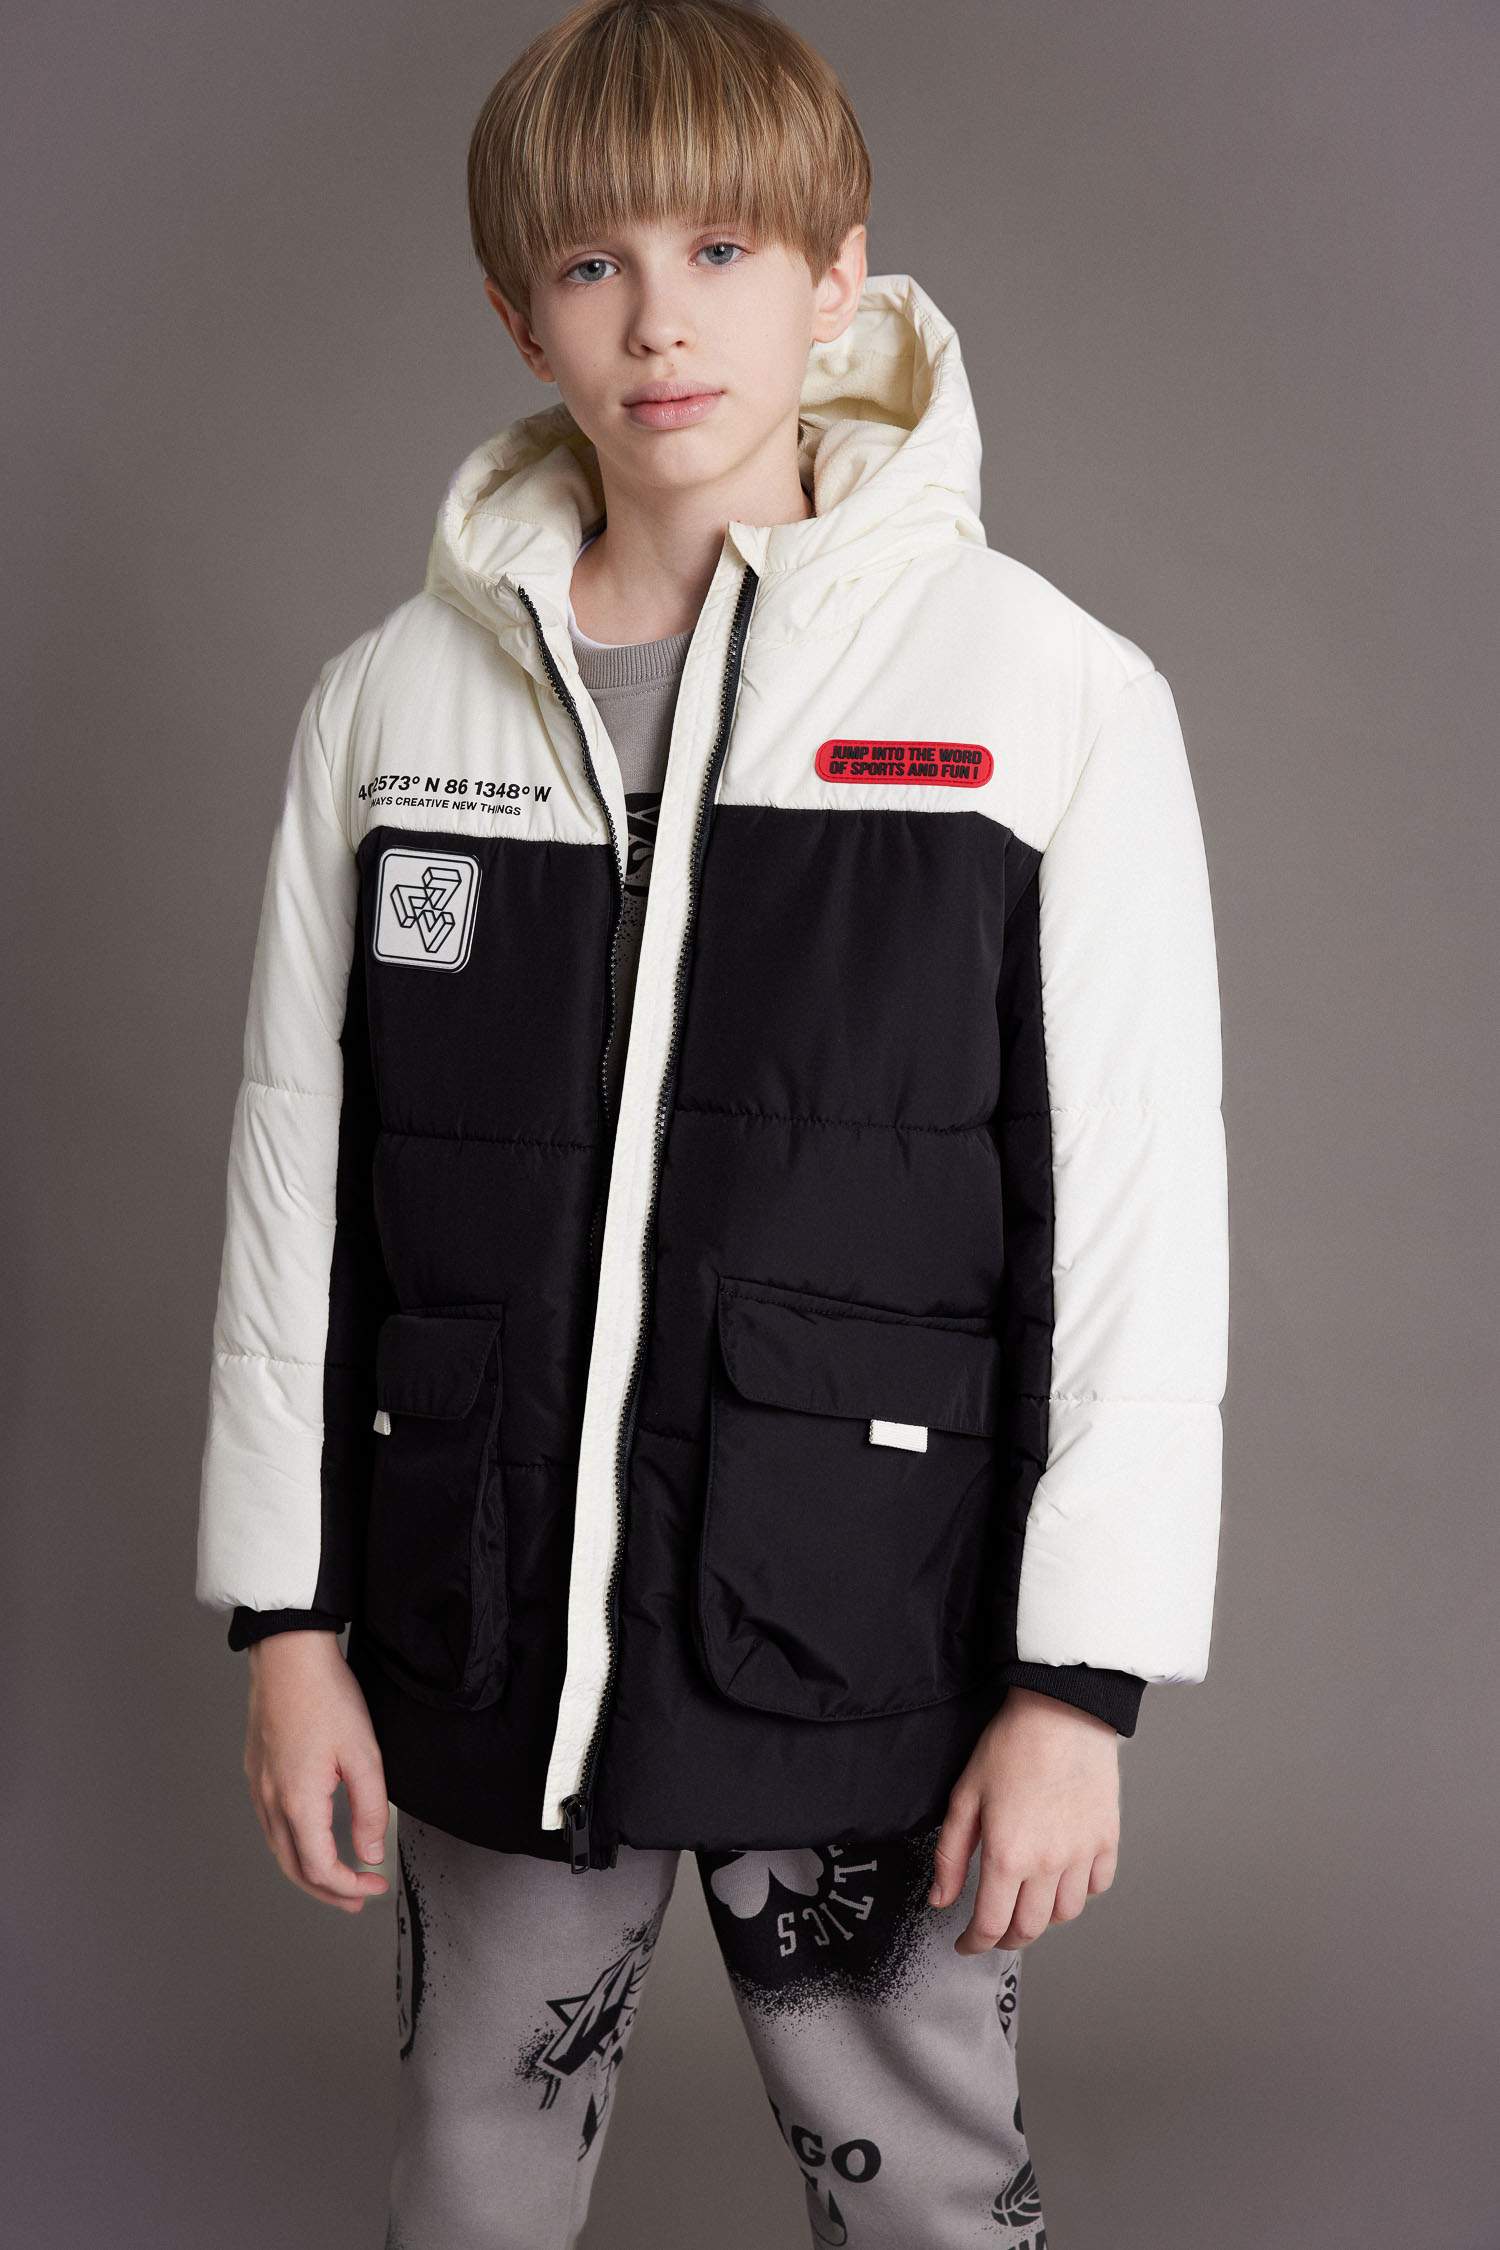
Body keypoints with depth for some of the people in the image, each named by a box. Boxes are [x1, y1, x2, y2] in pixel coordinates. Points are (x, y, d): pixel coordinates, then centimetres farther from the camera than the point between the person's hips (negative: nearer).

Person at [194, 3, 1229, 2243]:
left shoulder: (1055, 691, -6)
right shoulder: (392, 698, 2)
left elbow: (1143, 1221, -7)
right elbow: (295, 1180, 5)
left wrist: (1082, 1677, -9)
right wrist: (287, 1616, 5)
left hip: (867, 1642, -2)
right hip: (481, 1638, 3)